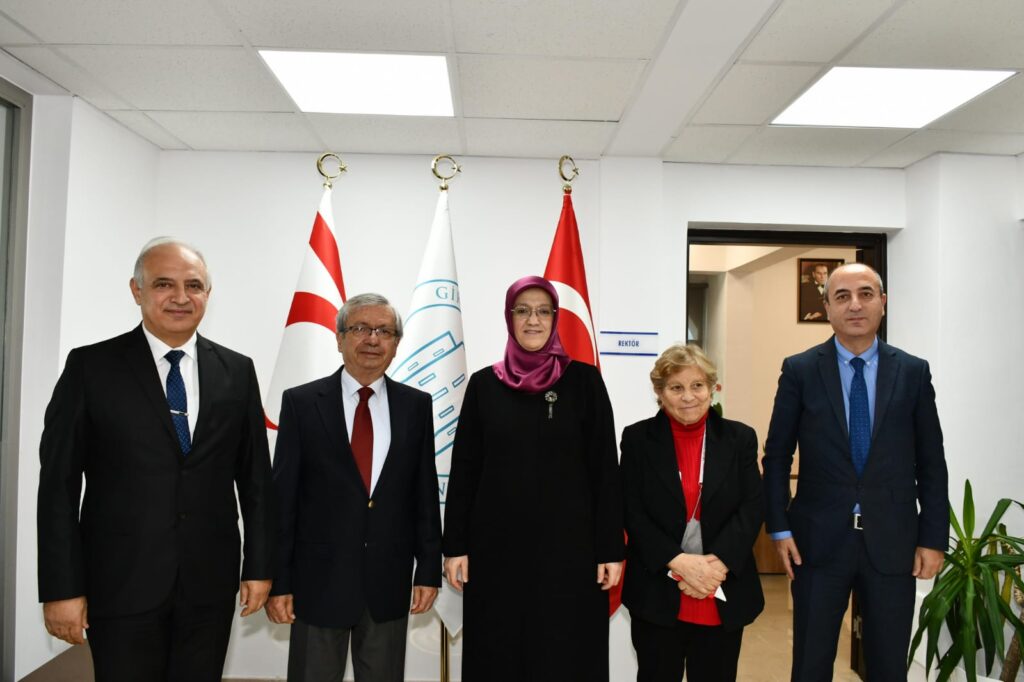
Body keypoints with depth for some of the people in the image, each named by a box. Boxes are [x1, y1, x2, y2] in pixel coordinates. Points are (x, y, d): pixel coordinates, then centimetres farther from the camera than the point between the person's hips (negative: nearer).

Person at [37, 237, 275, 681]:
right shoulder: (91, 366, -3)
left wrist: (259, 566, 3)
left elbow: (255, 475, 5)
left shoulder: (237, 371, 3)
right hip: (120, 583, -2)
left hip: (210, 582, 2)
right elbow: (59, 482, -4)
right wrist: (61, 588, -6)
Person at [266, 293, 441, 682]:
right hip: (319, 579, -1)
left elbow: (425, 493, 4)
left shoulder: (416, 405, 2)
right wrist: (277, 580, -4)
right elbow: (282, 496, -3)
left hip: (390, 582, 2)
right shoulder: (301, 403, -4)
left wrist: (429, 569, 3)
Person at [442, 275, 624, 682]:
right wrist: (454, 545, 1)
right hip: (497, 545, 2)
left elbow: (605, 468, -2)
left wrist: (611, 548, -5)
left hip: (568, 545, -1)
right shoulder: (484, 384, 4)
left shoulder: (584, 380, -1)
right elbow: (464, 471, 5)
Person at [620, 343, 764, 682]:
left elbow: (752, 508, -3)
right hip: (657, 594, -1)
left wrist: (718, 564, -16)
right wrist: (678, 562, -17)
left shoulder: (740, 438, 3)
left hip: (724, 595, 1)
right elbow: (632, 512, -6)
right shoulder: (637, 439, -1)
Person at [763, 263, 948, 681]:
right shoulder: (799, 370, -2)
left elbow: (931, 462, 5)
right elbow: (776, 456, 0)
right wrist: (779, 528, -5)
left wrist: (934, 537, 0)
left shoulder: (913, 372, 2)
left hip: (892, 541, 1)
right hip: (819, 540, -1)